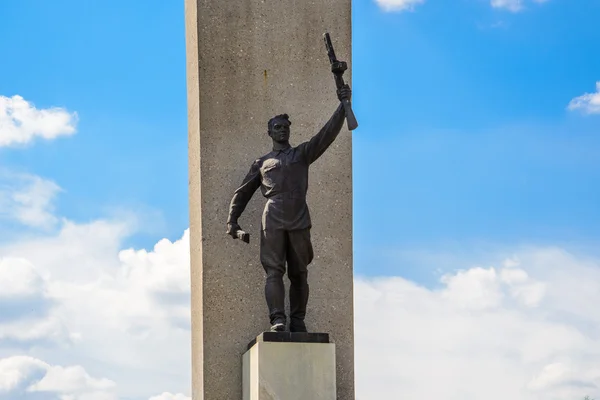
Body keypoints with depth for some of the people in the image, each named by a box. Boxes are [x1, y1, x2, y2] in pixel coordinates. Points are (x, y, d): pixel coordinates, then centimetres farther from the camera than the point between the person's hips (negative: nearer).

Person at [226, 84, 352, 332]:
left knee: (299, 274, 1)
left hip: (299, 221, 1)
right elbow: (243, 192, 24)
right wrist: (232, 220, 14)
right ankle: (277, 320, -21)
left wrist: (342, 106, -5)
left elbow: (327, 134, 7)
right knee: (274, 271, -12)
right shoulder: (262, 163, 21)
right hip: (272, 221, -1)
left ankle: (298, 322, 2)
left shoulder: (302, 154, 19)